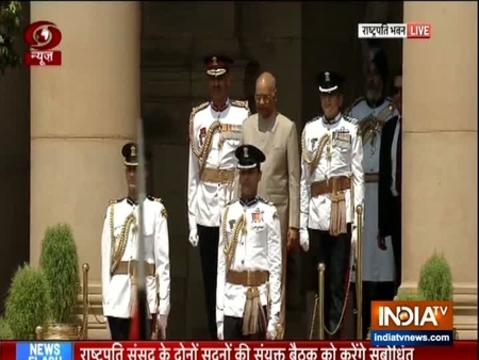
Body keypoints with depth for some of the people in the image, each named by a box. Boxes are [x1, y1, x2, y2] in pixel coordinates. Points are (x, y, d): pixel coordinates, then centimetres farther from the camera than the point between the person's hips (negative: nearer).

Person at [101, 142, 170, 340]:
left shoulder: (156, 210, -1)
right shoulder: (113, 210, 7)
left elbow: (163, 259, -2)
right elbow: (106, 257, 7)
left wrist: (163, 307, -4)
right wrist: (106, 298, 2)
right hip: (118, 295, 2)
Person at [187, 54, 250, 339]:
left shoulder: (243, 116, -2)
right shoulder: (198, 118, 9)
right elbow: (193, 169, 10)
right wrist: (191, 219, 7)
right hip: (206, 209, 3)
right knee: (210, 280, 8)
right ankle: (214, 337, 16)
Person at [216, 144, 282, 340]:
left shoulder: (269, 213, -1)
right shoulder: (228, 213, 9)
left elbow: (276, 265, -2)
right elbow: (221, 265, 9)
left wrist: (274, 317, -6)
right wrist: (219, 316, 5)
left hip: (259, 299, -3)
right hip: (231, 298, 3)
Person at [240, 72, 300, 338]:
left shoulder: (288, 128, -3)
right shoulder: (246, 126, 7)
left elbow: (294, 178, -3)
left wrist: (294, 223, -5)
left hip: (277, 208, -3)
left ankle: (277, 328, 4)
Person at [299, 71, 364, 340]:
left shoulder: (351, 130, 4)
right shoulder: (310, 130, 11)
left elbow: (358, 176, 1)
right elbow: (304, 178, 11)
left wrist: (357, 222, -6)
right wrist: (302, 224, 7)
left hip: (342, 211, -3)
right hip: (316, 212, 3)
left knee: (339, 279, -6)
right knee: (320, 279, 6)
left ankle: (335, 336, -4)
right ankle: (329, 335, 16)